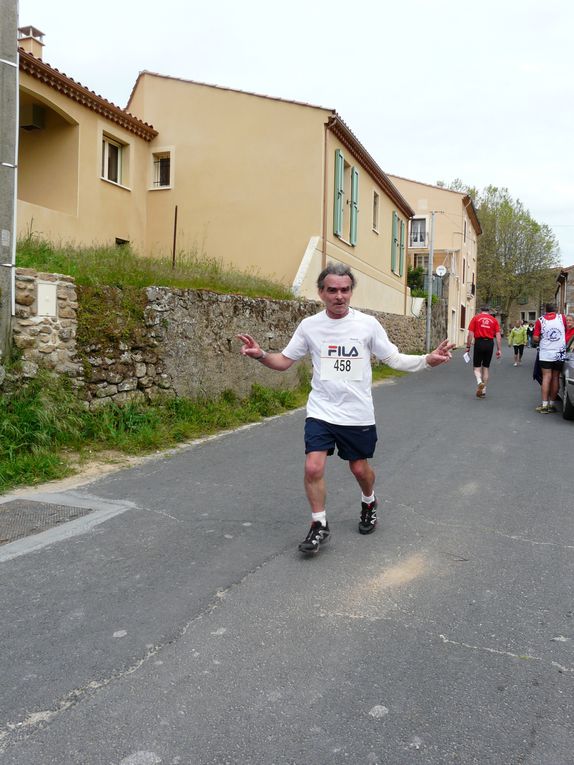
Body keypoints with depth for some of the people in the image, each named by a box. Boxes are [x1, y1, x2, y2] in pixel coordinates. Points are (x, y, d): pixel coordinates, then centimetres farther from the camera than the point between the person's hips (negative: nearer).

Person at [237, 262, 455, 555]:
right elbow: (284, 361, 5)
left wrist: (429, 360, -16)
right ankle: (319, 525, 11)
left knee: (360, 468, 13)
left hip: (358, 414, 0)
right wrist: (260, 355, -15)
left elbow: (394, 359, -1)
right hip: (321, 411, 1)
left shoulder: (367, 324, -5)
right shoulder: (309, 325, -2)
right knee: (313, 468, -12)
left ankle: (369, 503, 48)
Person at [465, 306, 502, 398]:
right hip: (490, 343, 2)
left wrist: (468, 347, 2)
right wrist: (499, 350, 5)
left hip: (479, 343, -2)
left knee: (476, 366, 6)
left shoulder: (475, 318, 4)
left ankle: (479, 382, -23)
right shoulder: (494, 320, 10)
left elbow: (470, 334, -2)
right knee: (486, 367, 12)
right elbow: (498, 335, 4)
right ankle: (483, 390, 16)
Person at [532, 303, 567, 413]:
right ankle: (552, 404, 14)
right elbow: (565, 331, 17)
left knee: (546, 377, 0)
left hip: (545, 354, -1)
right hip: (560, 354, 1)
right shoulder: (562, 318, 0)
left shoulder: (540, 320, -5)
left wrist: (538, 342, 11)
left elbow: (535, 339, -10)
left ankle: (544, 404, -5)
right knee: (555, 378, 8)